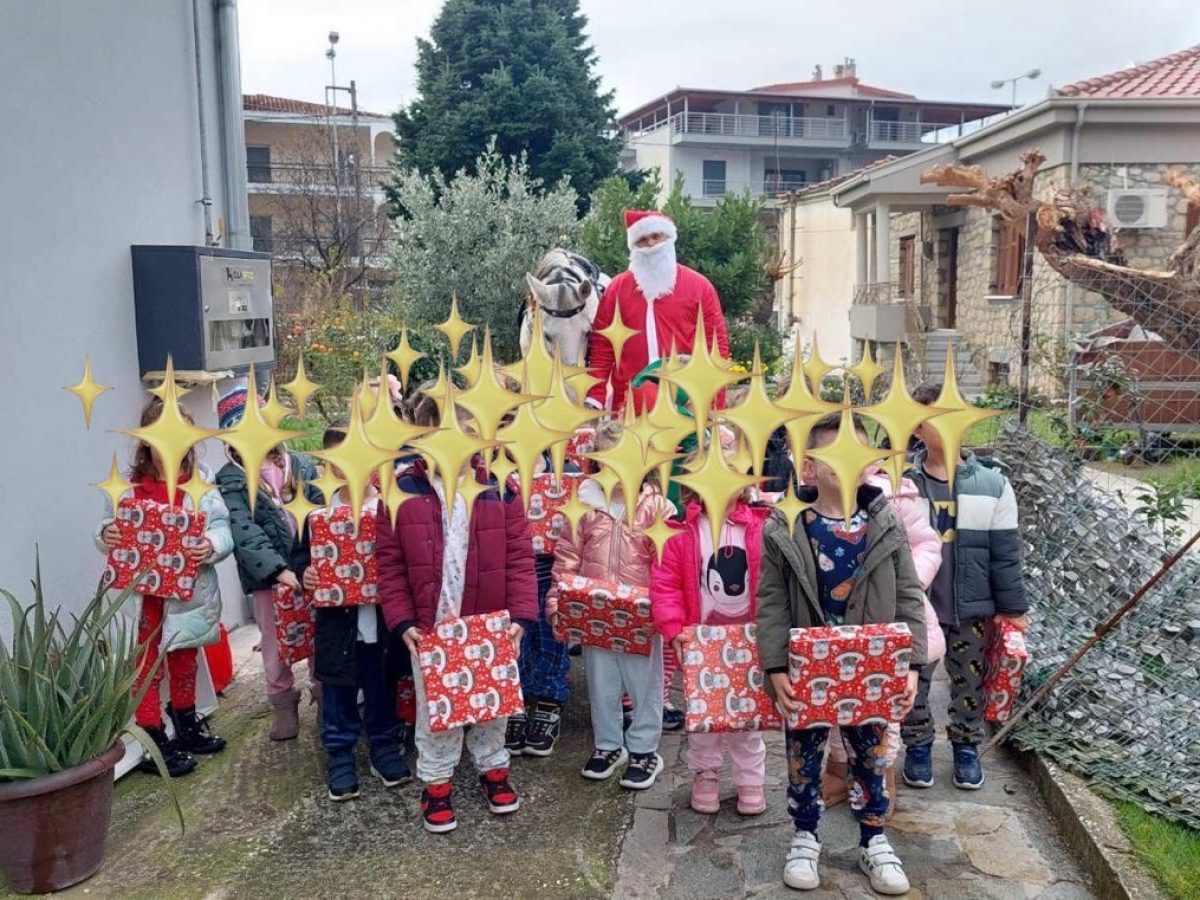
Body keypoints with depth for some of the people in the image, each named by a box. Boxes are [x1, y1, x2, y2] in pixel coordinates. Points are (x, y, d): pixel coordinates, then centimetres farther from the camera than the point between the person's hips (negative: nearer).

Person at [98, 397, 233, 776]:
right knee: (148, 668, 3)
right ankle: (155, 745, 14)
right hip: (143, 593, -2)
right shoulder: (130, 485, -6)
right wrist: (105, 535, -27)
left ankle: (187, 728, 38)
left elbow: (223, 529, -11)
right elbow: (112, 528, -4)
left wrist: (212, 546, -32)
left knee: (185, 662, 20)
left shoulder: (202, 482, -5)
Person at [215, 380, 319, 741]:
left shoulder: (300, 465, 5)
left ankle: (324, 696, 30)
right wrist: (278, 568, -24)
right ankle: (283, 705, 29)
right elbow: (245, 531, -13)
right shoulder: (230, 480, -1)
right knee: (277, 646, 10)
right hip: (268, 576, -1)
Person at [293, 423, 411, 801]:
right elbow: (301, 555, 5)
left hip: (381, 620, 0)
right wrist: (304, 574, -15)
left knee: (382, 690, 15)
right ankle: (340, 755, 27)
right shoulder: (320, 514, -2)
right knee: (338, 694, 11)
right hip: (336, 621, 0)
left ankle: (385, 748, 32)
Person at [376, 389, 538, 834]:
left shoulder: (498, 486, -5)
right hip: (429, 628, 0)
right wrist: (403, 621, -9)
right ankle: (436, 783, 31)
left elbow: (519, 556, -4)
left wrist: (520, 614, -11)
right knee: (435, 709, 12)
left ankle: (493, 768, 38)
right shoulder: (401, 490, -6)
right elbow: (390, 564, -3)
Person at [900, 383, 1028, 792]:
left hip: (972, 609, 1)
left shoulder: (992, 485, -5)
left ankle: (966, 748, 38)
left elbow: (1005, 553, 0)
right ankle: (918, 747, 34)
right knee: (912, 683, 12)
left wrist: (1012, 607, 2)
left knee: (970, 683, 16)